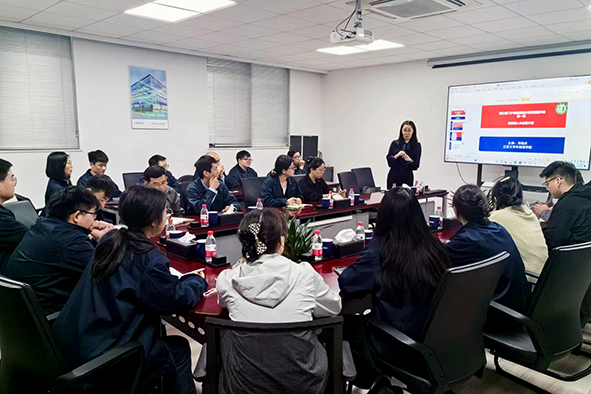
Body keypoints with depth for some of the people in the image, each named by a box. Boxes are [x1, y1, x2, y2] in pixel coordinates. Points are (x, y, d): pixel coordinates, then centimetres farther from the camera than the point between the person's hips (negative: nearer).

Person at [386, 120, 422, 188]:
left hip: (407, 178, 0)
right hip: (393, 177, 1)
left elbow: (416, 166, 2)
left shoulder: (417, 146, 5)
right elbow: (389, 161, 1)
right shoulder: (394, 143, 6)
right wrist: (397, 156, -16)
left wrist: (410, 160, -18)